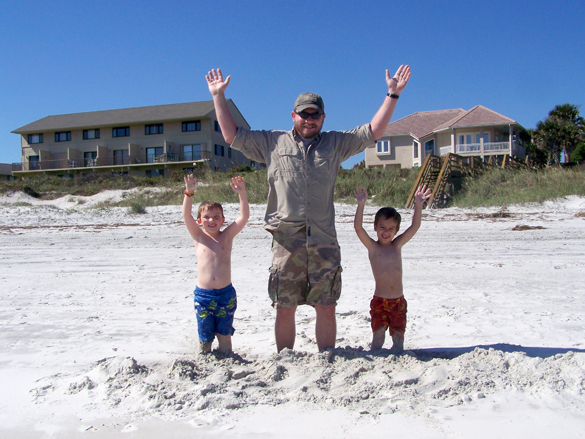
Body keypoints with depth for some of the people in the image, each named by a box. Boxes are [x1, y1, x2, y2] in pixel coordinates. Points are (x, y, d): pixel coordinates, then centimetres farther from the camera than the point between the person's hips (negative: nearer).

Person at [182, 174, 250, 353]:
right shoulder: (198, 237, 2)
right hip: (203, 294, 0)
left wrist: (242, 193, -18)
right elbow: (186, 215, -11)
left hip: (226, 293, 0)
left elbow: (244, 216, -7)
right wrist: (189, 192, -24)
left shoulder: (227, 236, 2)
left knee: (224, 334, 10)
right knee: (205, 336, 9)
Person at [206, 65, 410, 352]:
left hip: (324, 242, 1)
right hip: (286, 241, 0)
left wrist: (392, 94, 9)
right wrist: (219, 96, 14)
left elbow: (373, 132, 12)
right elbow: (232, 135, 14)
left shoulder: (335, 143, 15)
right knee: (285, 309, 5)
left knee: (326, 309, 3)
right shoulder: (272, 142, 13)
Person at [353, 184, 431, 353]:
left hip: (399, 301, 3)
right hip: (379, 301, -3)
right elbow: (358, 227, -17)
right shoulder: (372, 247, -3)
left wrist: (418, 204, -6)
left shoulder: (397, 245, 7)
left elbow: (415, 226, 3)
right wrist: (361, 204, -26)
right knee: (378, 334, -6)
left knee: (398, 335, 7)